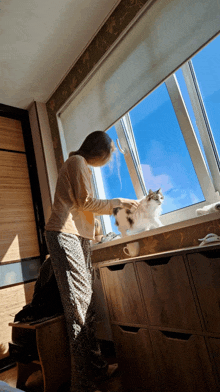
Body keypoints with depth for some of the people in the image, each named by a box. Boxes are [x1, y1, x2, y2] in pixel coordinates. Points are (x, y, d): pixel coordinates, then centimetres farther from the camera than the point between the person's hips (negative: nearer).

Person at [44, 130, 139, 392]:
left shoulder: (79, 165, 28)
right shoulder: (77, 162, -2)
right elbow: (85, 203, -11)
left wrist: (114, 209, 20)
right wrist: (117, 202, -1)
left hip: (77, 237, 10)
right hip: (66, 235, -10)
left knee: (86, 301, 9)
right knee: (78, 304, -10)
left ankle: (95, 367, 19)